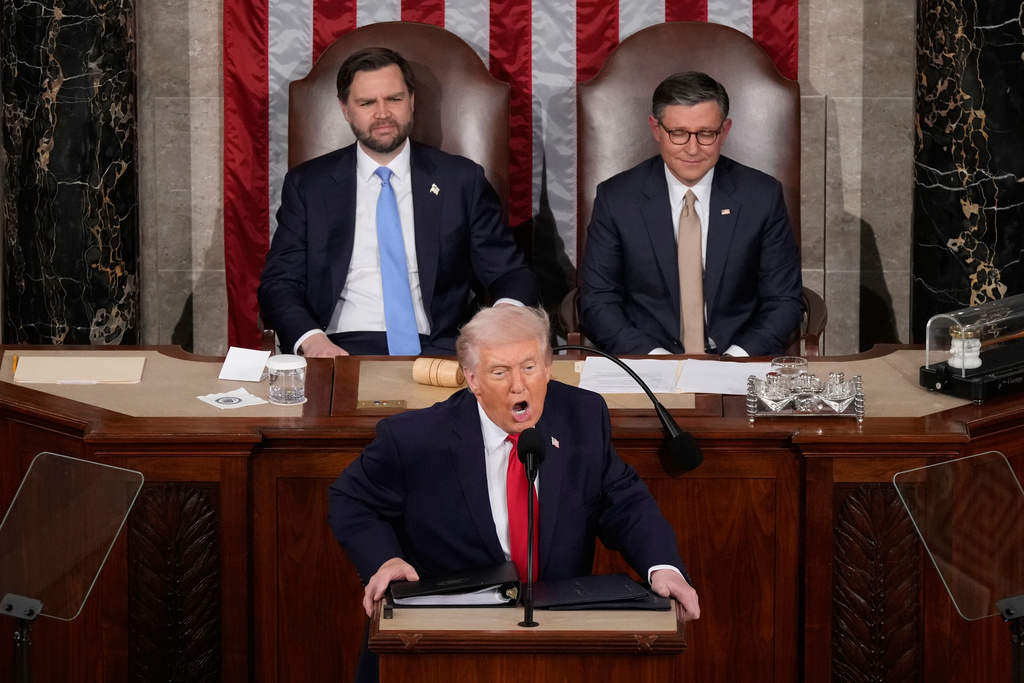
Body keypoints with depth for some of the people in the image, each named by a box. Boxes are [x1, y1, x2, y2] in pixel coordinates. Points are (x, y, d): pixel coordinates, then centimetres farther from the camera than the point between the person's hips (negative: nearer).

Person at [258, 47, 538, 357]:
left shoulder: (463, 180, 12)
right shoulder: (306, 185, 12)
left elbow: (510, 274, 10)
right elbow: (279, 282, 6)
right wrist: (311, 339, -17)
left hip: (437, 351, 2)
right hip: (342, 352, -1)